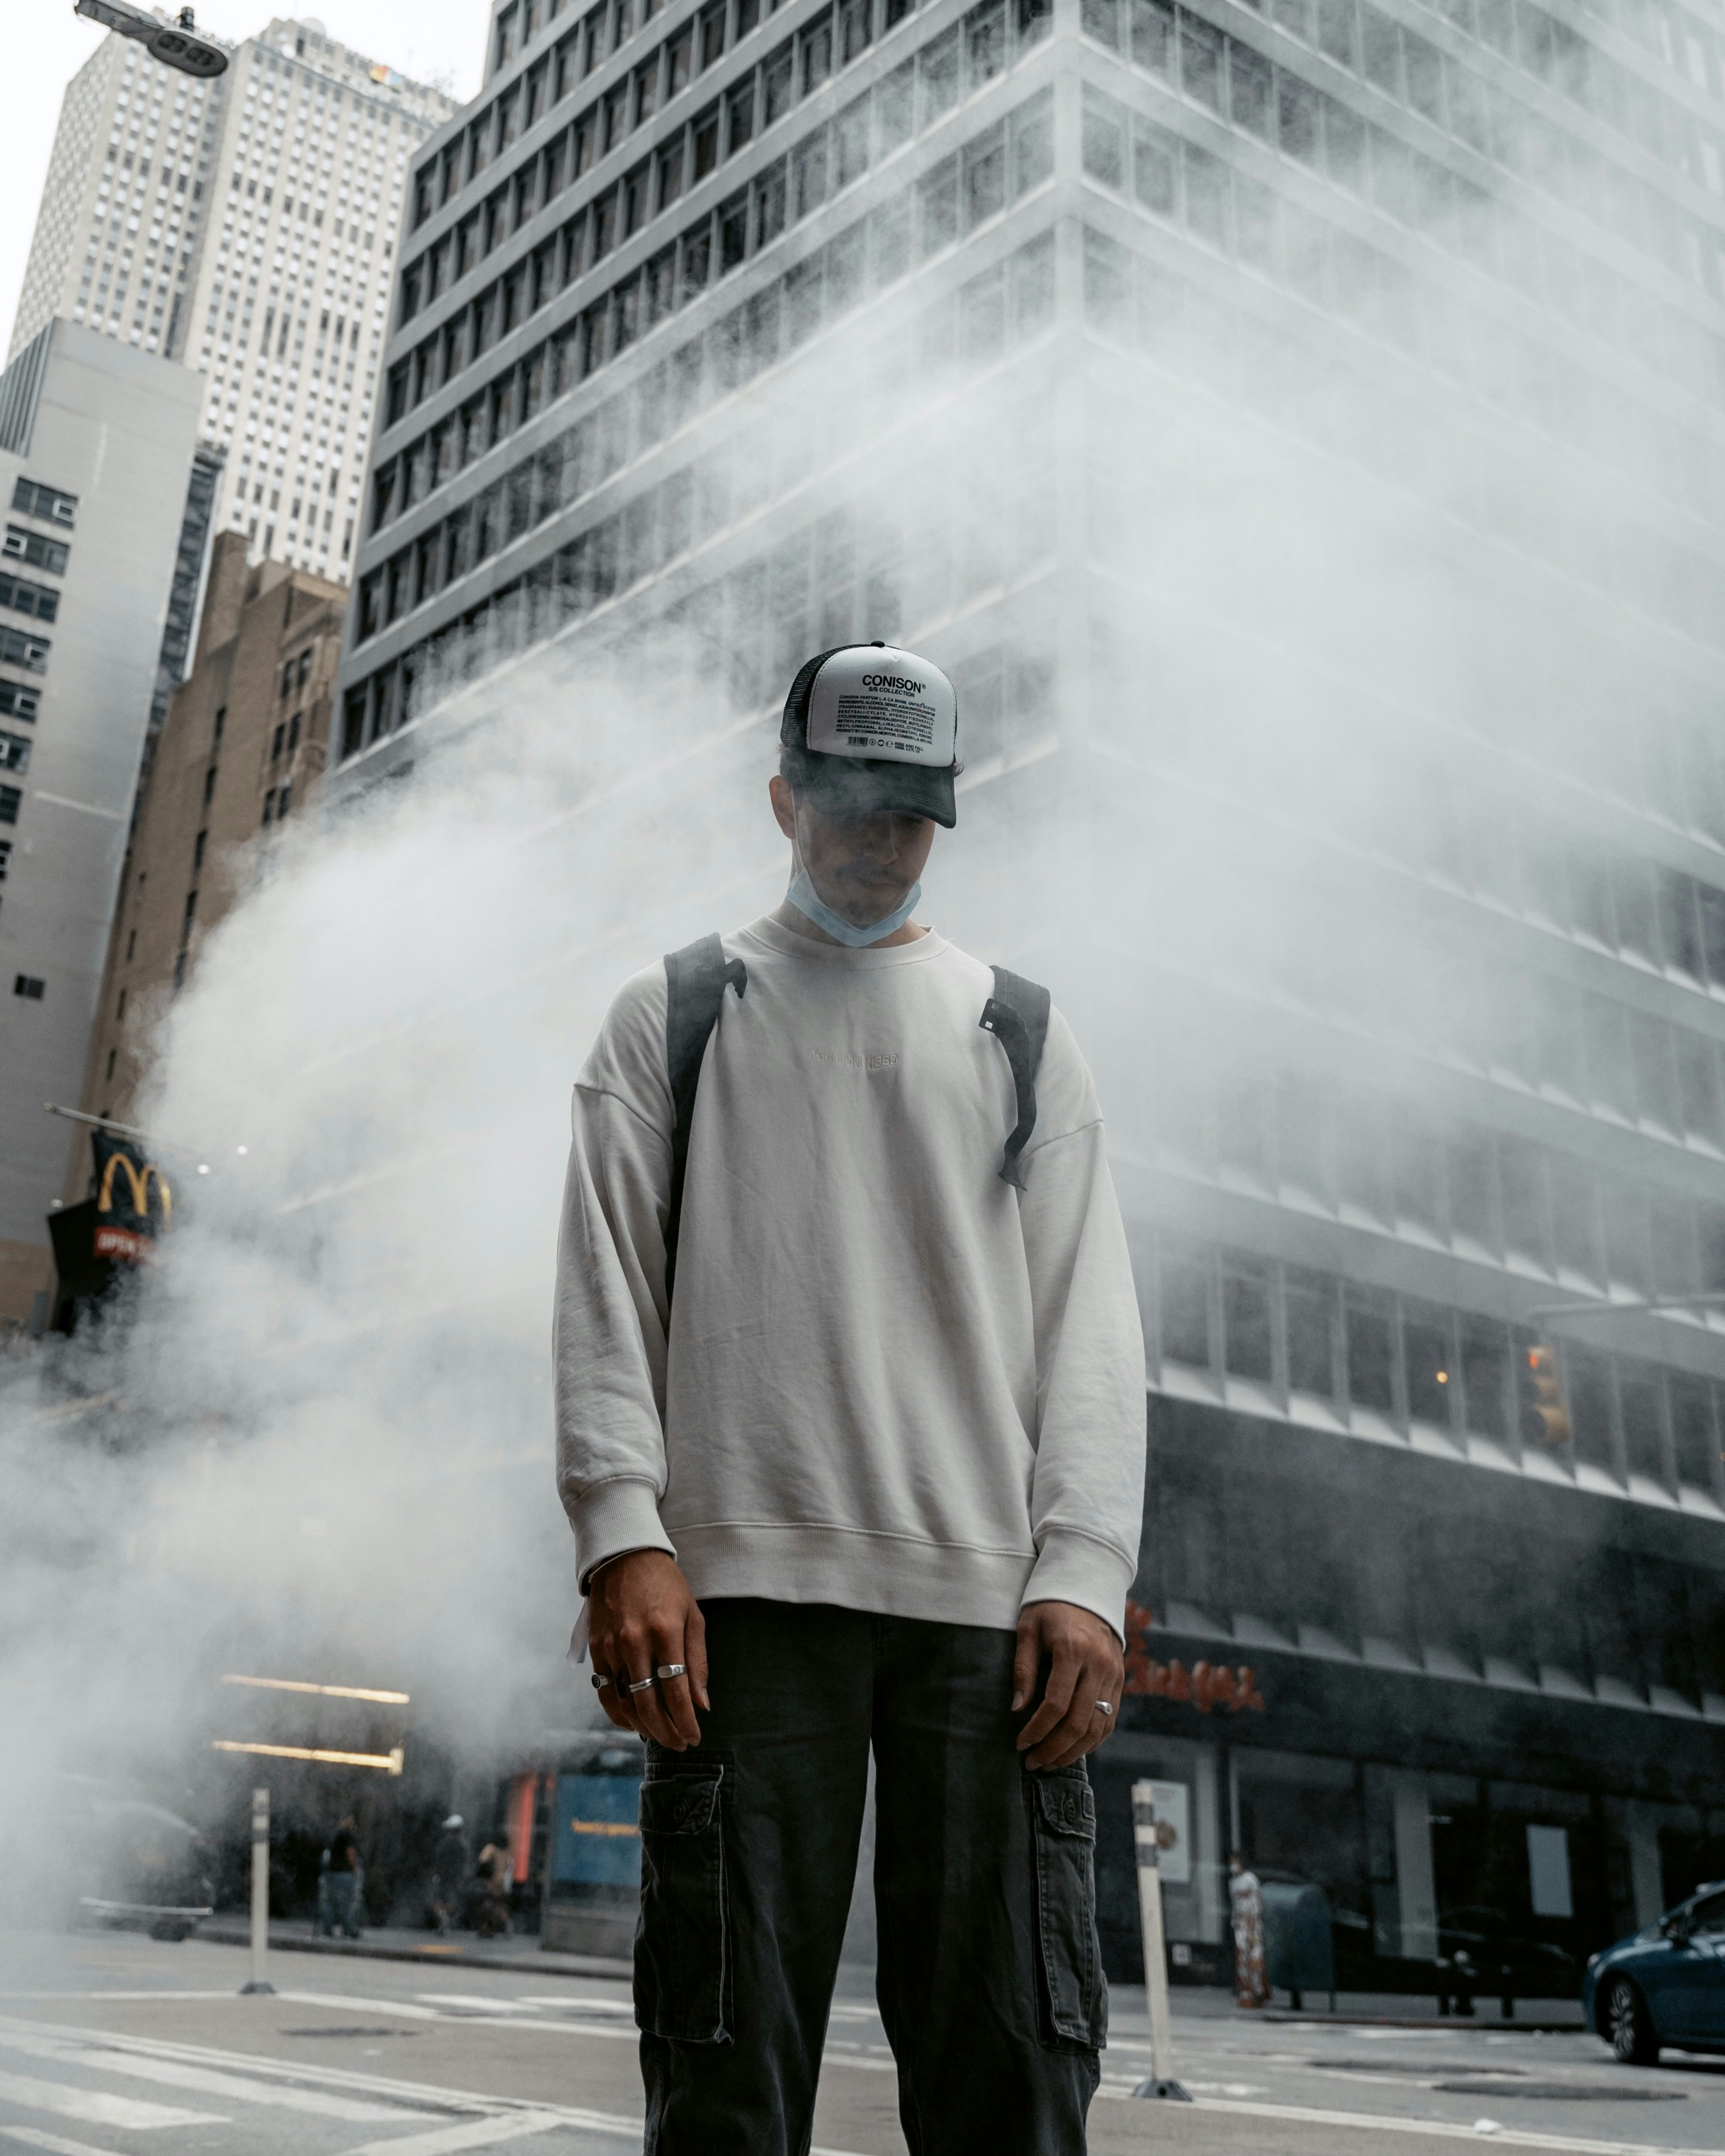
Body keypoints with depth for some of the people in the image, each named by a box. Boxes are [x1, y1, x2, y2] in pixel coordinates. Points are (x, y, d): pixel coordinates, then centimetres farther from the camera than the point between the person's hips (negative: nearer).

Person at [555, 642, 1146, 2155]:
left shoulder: (1022, 1035, 19)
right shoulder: (673, 1016, 17)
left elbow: (1092, 1329, 10)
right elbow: (606, 1296, 7)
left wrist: (1085, 1575, -3)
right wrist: (624, 1537, -8)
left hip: (990, 1593, 1)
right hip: (746, 1585, -1)